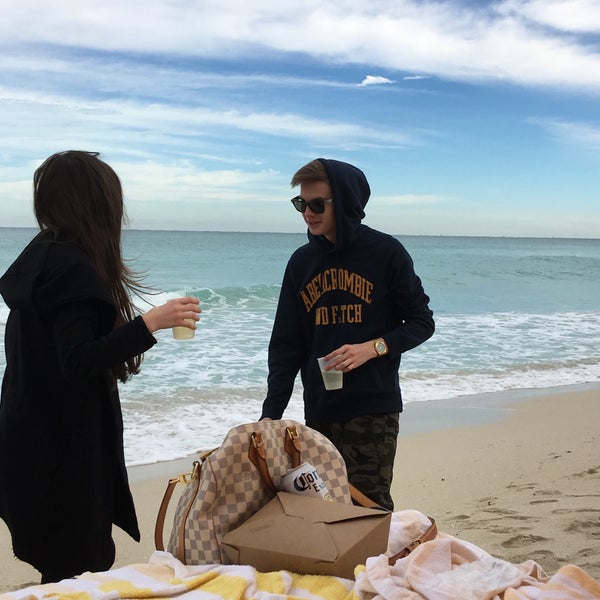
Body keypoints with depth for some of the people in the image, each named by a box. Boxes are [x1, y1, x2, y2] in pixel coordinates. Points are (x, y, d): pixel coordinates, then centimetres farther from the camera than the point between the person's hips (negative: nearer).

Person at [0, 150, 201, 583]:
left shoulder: (41, 258, 9)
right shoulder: (72, 268, -19)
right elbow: (78, 361, -26)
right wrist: (150, 323, -30)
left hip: (35, 440, 9)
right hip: (63, 447, -9)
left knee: (71, 564, 18)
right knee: (80, 568, 1)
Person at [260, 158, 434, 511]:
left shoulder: (386, 253, -4)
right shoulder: (301, 262, 8)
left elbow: (422, 322, 1)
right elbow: (286, 345, 9)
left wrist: (373, 347, -16)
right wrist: (271, 412, 1)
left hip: (374, 410, -4)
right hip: (319, 412, 4)